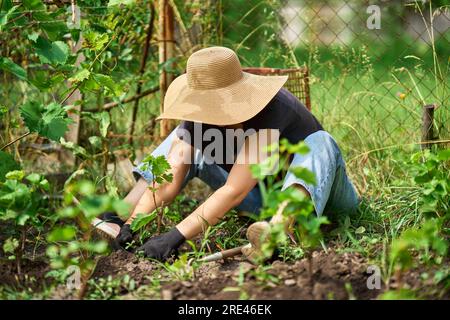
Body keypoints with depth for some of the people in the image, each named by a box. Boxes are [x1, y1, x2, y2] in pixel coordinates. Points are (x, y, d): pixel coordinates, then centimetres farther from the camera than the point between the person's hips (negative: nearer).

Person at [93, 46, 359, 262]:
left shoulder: (269, 110, -33)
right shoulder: (201, 116, -14)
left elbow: (234, 191, -38)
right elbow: (169, 180, -20)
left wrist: (176, 237, -42)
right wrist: (129, 224, -34)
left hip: (312, 190, -5)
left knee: (319, 141, -37)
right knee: (187, 138, -5)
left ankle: (280, 227, -61)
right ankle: (117, 217, -16)